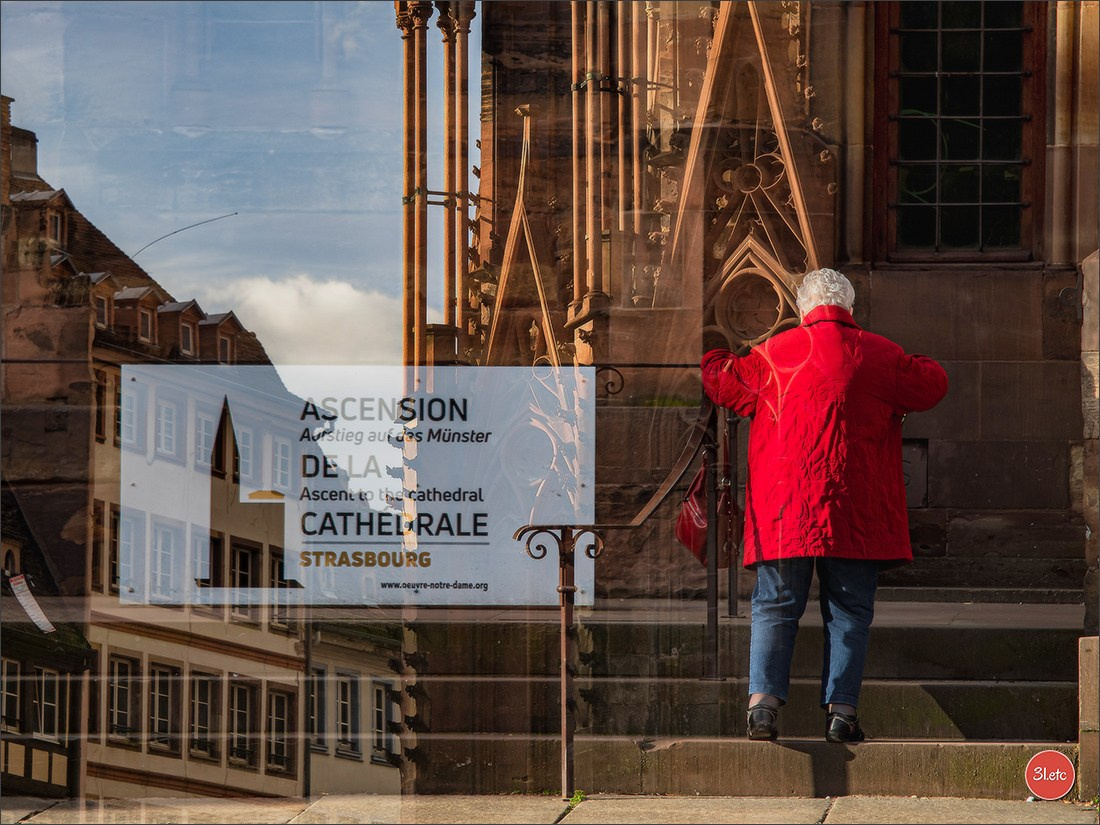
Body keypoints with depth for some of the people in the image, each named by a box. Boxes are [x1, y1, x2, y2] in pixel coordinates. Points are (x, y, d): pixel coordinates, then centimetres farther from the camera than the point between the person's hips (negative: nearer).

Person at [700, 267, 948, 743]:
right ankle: (841, 709, -2)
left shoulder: (774, 353, 4)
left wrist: (715, 356, 39)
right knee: (849, 612, 4)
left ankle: (763, 698, -10)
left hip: (781, 507, 1)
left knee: (775, 607, 4)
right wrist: (914, 366, 37)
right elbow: (932, 386, 15)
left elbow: (720, 382, 17)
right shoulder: (878, 355, 3)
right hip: (853, 508, 0)